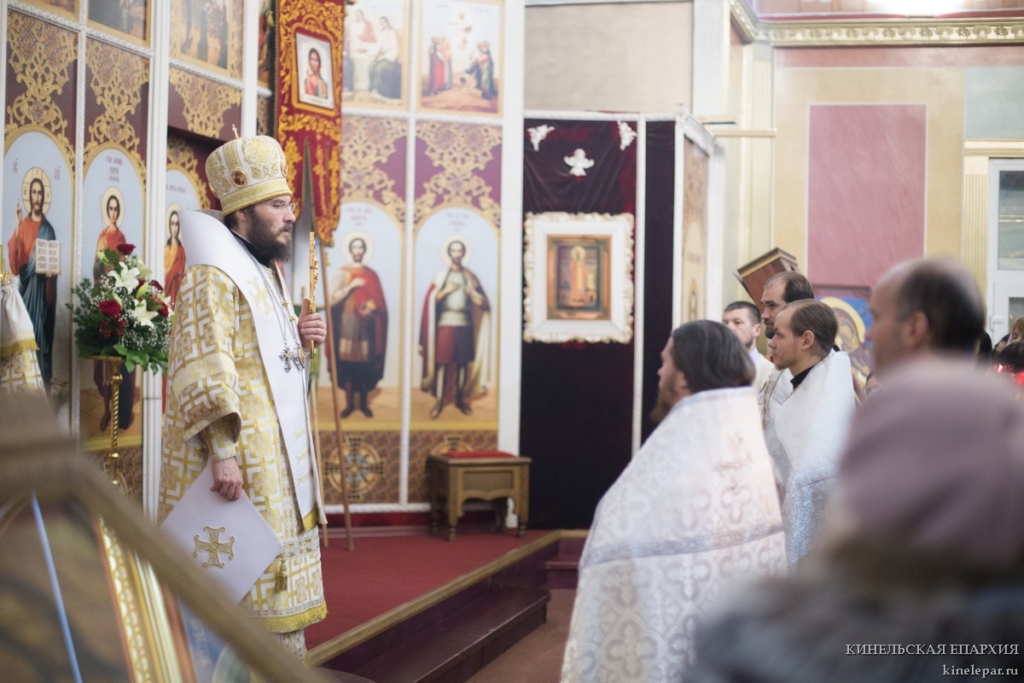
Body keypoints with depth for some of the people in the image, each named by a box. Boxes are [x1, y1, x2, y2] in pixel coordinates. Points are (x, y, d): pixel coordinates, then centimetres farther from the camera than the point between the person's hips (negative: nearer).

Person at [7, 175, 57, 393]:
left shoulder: (48, 228, 7)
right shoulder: (23, 225, 4)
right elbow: (15, 257, -9)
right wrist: (17, 226, -18)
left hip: (43, 287, 1)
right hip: (26, 286, -1)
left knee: (42, 332, 1)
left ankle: (43, 382, 7)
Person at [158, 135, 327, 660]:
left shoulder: (265, 272, 16)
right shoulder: (213, 277, -14)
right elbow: (206, 370, -22)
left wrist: (299, 337, 4)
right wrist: (222, 453, -28)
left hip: (279, 454, 10)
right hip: (240, 459, -10)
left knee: (278, 571, 14)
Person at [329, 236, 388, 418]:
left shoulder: (371, 274, 11)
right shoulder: (343, 272, 3)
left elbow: (378, 301, 10)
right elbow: (333, 299, -6)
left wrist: (371, 308, -11)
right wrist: (352, 285, -14)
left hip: (366, 323, 2)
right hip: (348, 322, -2)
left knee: (365, 364, 2)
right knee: (347, 362, -3)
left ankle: (363, 403, 11)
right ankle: (349, 403, 5)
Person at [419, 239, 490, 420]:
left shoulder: (470, 276, 11)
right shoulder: (441, 276, 7)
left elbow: (483, 303, 5)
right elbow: (430, 301, 0)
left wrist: (471, 291, -12)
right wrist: (446, 291, -11)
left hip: (465, 323, 2)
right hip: (445, 322, -2)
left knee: (463, 362, 3)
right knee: (442, 362, -5)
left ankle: (460, 399, 13)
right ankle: (440, 401, 0)